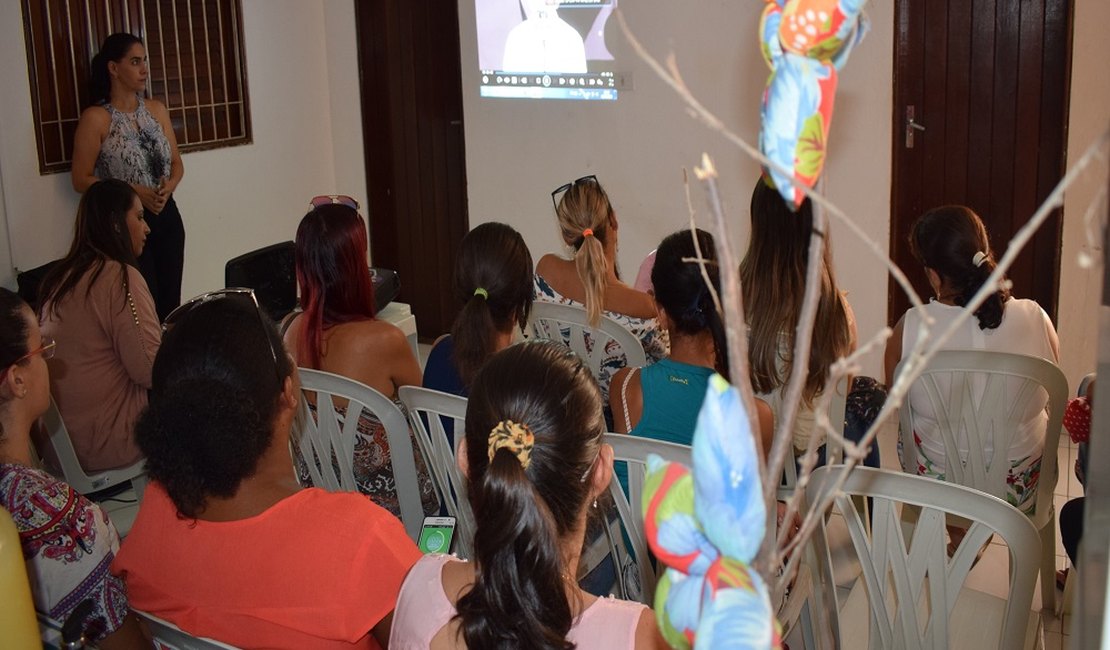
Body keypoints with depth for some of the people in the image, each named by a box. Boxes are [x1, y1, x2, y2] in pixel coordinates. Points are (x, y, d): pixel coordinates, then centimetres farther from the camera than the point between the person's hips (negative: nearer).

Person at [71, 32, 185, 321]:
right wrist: (133, 192, -19)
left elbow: (176, 163, 14)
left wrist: (169, 187, -8)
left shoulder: (157, 109, 7)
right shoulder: (96, 118, -9)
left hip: (167, 216, 5)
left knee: (171, 303, 5)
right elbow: (81, 180, -9)